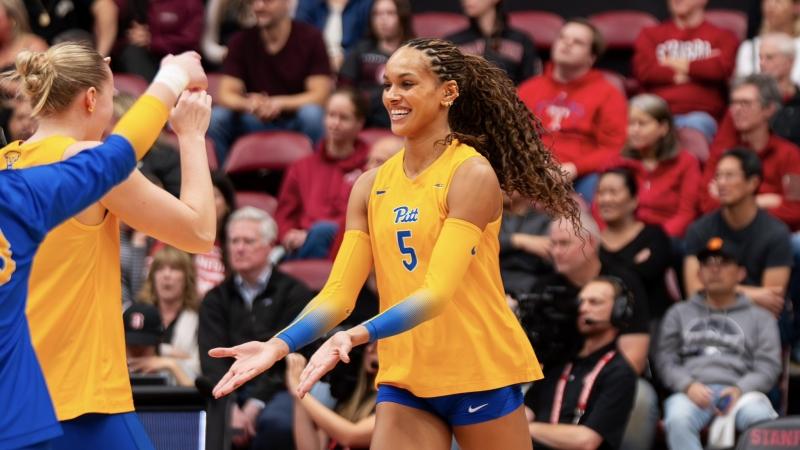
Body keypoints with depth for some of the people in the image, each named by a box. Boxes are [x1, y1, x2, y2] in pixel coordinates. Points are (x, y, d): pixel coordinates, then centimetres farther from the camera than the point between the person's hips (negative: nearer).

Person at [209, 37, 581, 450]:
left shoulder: (472, 173, -12)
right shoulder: (372, 186, 6)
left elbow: (436, 293, -21)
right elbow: (338, 293, 2)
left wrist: (358, 336, -34)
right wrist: (279, 346, -15)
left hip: (479, 373, -4)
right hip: (404, 377, 4)